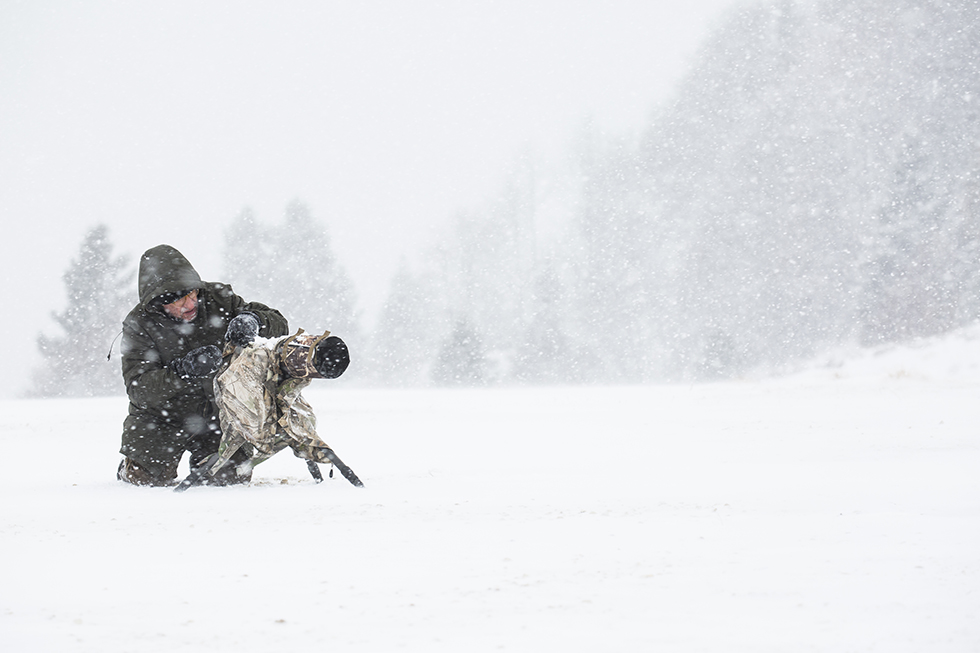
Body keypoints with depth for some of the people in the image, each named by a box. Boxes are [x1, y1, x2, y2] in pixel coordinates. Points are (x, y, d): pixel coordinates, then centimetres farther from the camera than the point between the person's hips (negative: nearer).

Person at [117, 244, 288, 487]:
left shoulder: (218, 298, -12)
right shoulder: (139, 325, -19)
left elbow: (279, 324, -9)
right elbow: (138, 388, -27)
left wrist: (251, 319, -34)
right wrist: (183, 371, -43)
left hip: (217, 416, 2)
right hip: (161, 419, -2)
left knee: (234, 477, -6)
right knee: (151, 479, -13)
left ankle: (202, 460, 30)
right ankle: (129, 468, 26)